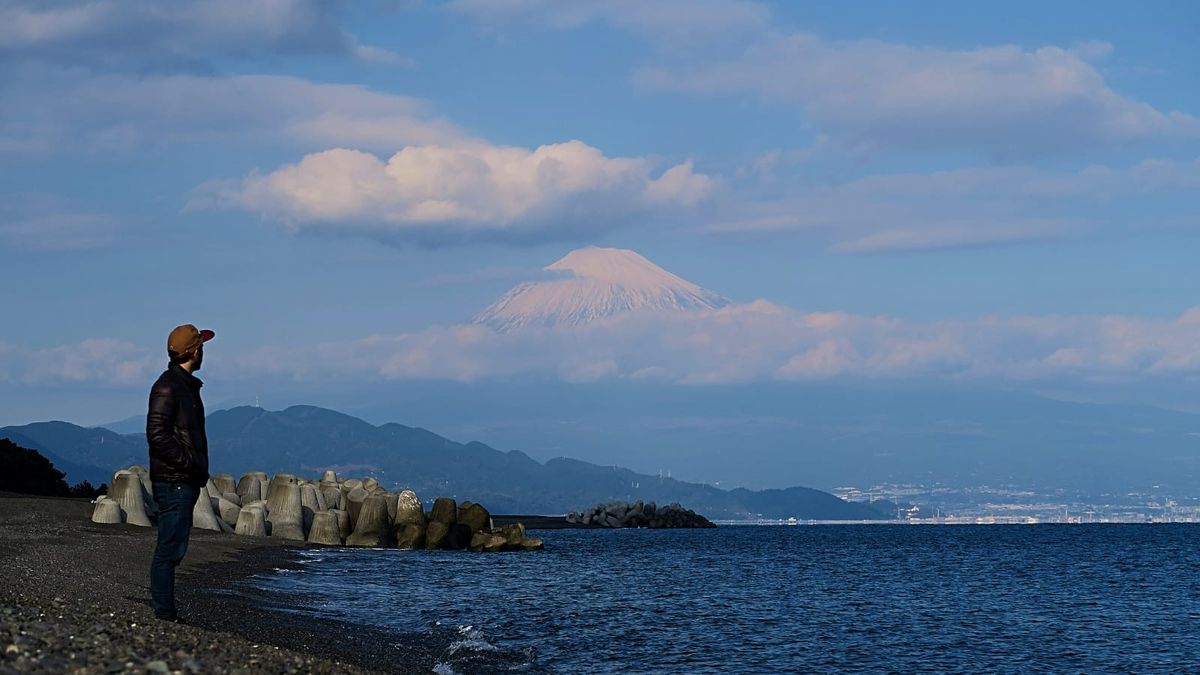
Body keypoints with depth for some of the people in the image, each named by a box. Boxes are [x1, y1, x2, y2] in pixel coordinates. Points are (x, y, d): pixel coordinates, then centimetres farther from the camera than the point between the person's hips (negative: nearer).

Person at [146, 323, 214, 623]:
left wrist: (200, 469, 13)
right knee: (170, 549, -8)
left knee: (173, 549, 11)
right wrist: (189, 464, -18)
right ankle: (164, 615, -7)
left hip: (185, 483, 10)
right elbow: (157, 435, -19)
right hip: (173, 482, -10)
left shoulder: (187, 386, 19)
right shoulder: (167, 387, -12)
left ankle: (166, 614, 15)